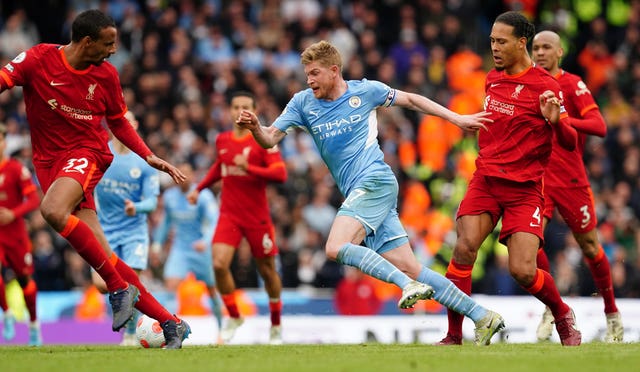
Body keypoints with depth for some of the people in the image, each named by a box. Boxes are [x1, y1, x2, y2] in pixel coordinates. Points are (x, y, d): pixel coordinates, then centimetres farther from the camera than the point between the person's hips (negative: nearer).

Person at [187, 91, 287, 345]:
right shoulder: (222, 140, 7)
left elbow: (280, 174, -17)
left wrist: (249, 167, -27)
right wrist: (199, 188, 21)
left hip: (257, 217, -3)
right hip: (229, 215, 3)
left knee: (267, 271, 7)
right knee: (219, 264, -16)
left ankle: (276, 325, 27)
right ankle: (233, 317, 5)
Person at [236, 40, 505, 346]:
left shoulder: (365, 91, 2)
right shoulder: (303, 103, 12)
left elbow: (410, 100, 13)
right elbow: (270, 139, 4)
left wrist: (456, 119, 12)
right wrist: (254, 127, -19)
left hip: (375, 181, -5)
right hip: (357, 193, 6)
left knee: (336, 248, -25)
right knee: (409, 268, -2)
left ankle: (409, 285, -26)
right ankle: (482, 317, -1)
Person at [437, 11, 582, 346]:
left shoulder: (545, 86, -7)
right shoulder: (492, 79, 12)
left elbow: (570, 142, -10)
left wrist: (555, 120, -27)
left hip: (524, 188, -4)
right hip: (486, 178, 4)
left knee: (523, 271, -12)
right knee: (465, 249, -19)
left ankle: (563, 315, 19)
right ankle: (453, 336, -15)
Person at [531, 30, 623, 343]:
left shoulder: (572, 85, -6)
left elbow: (599, 126, -17)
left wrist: (563, 119, -30)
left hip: (570, 178, -3)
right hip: (536, 176, 3)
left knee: (589, 246, 6)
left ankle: (612, 313, 22)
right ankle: (552, 308, -2)